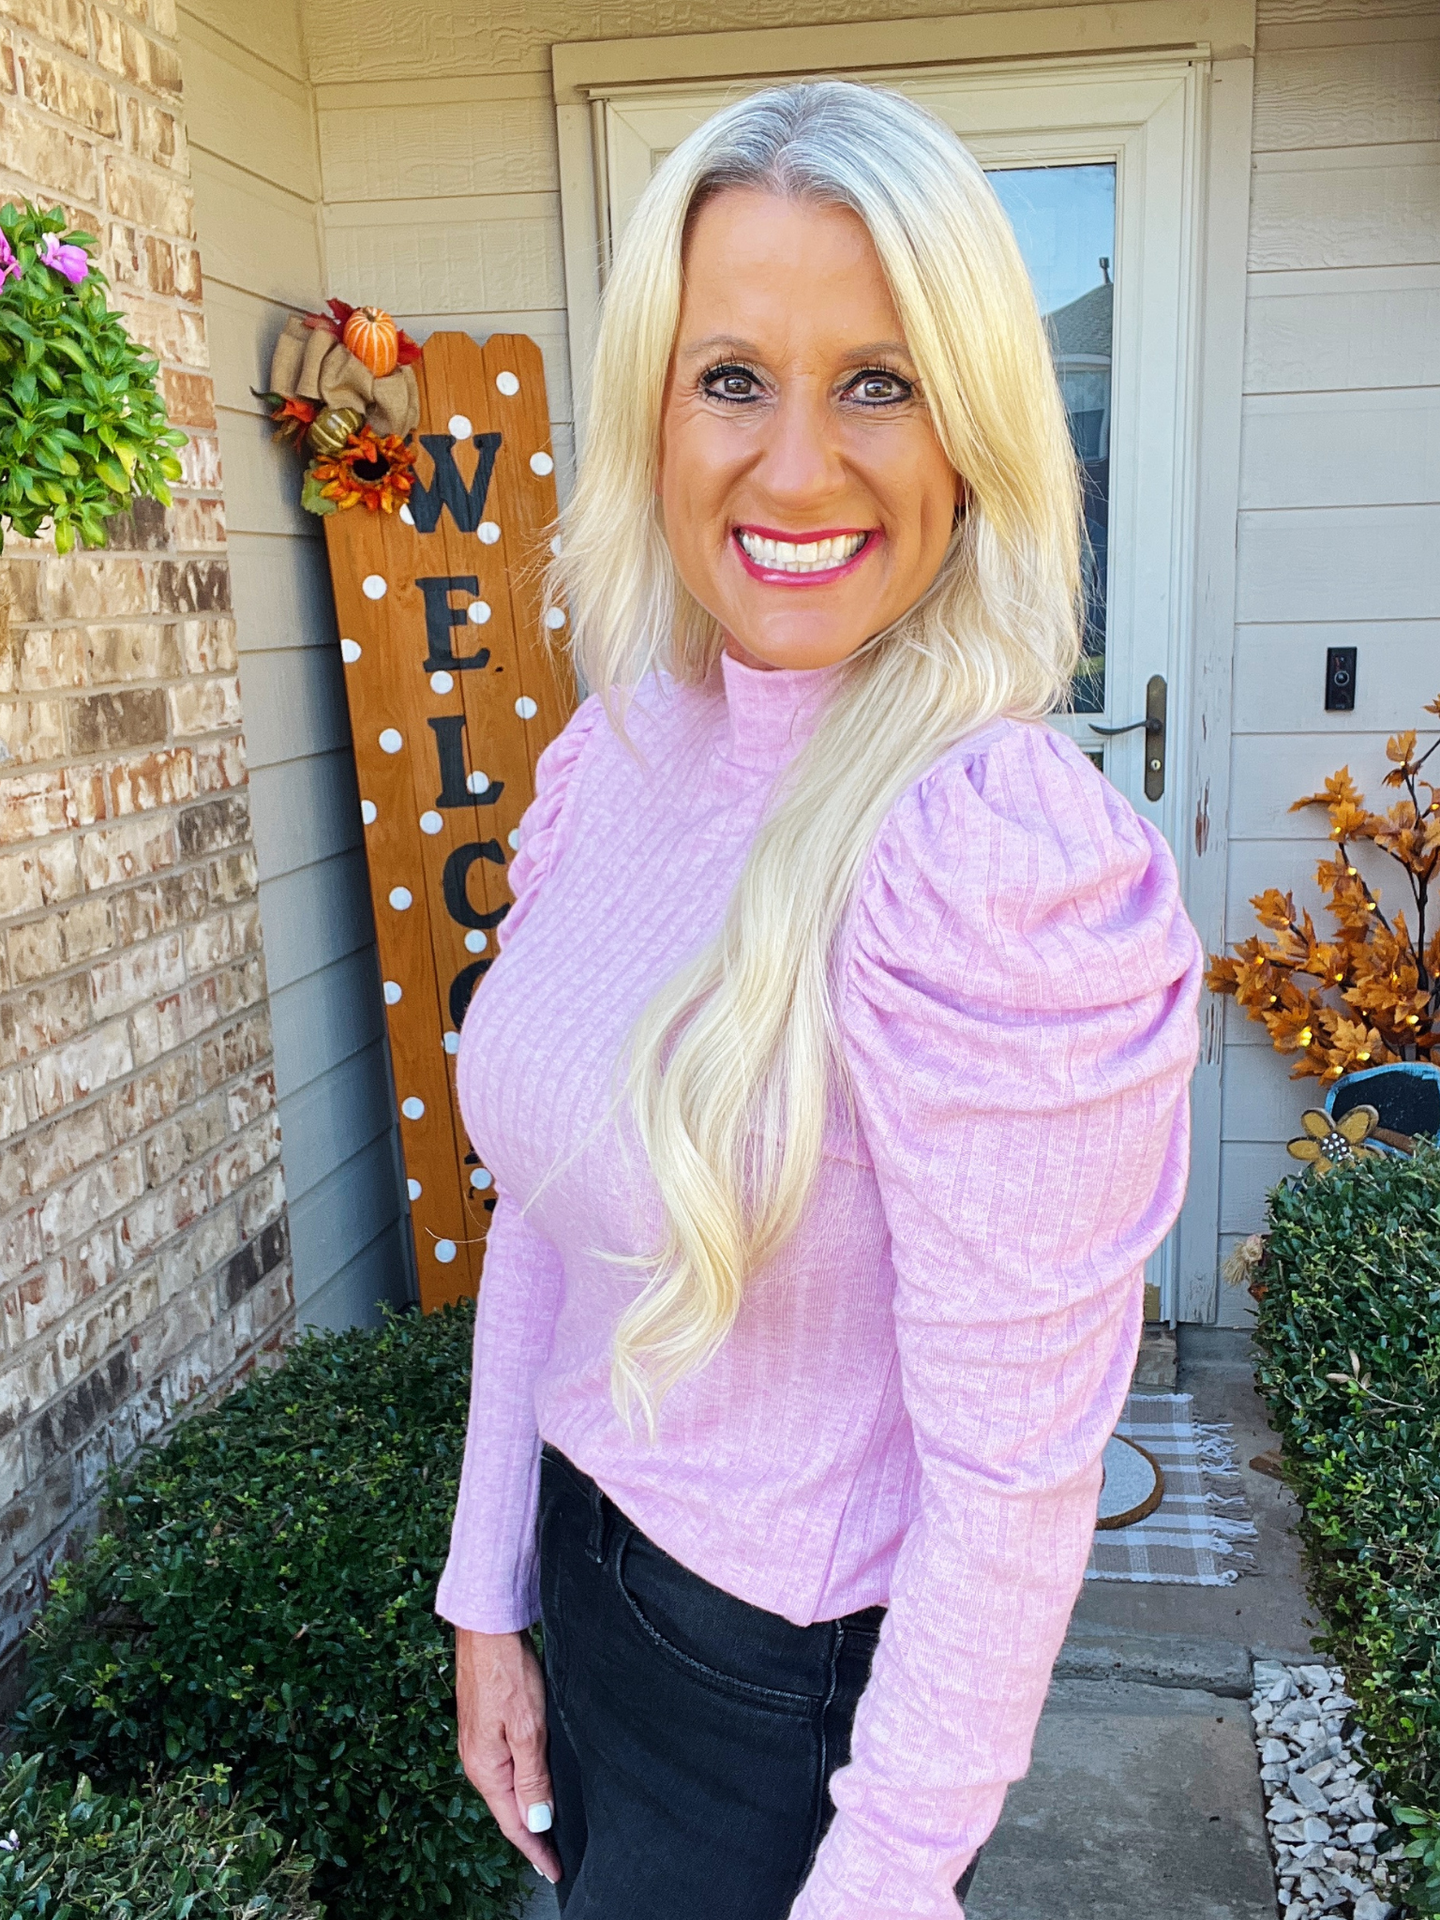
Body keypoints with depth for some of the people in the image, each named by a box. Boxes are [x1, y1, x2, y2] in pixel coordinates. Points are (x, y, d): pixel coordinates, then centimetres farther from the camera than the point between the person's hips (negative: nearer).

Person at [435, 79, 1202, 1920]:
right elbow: (536, 1207, 2)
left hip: (795, 1680, -6)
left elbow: (1015, 1483, -23)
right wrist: (489, 1595, 5)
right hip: (582, 1572, 6)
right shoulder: (607, 760, -6)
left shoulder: (1006, 861, -28)